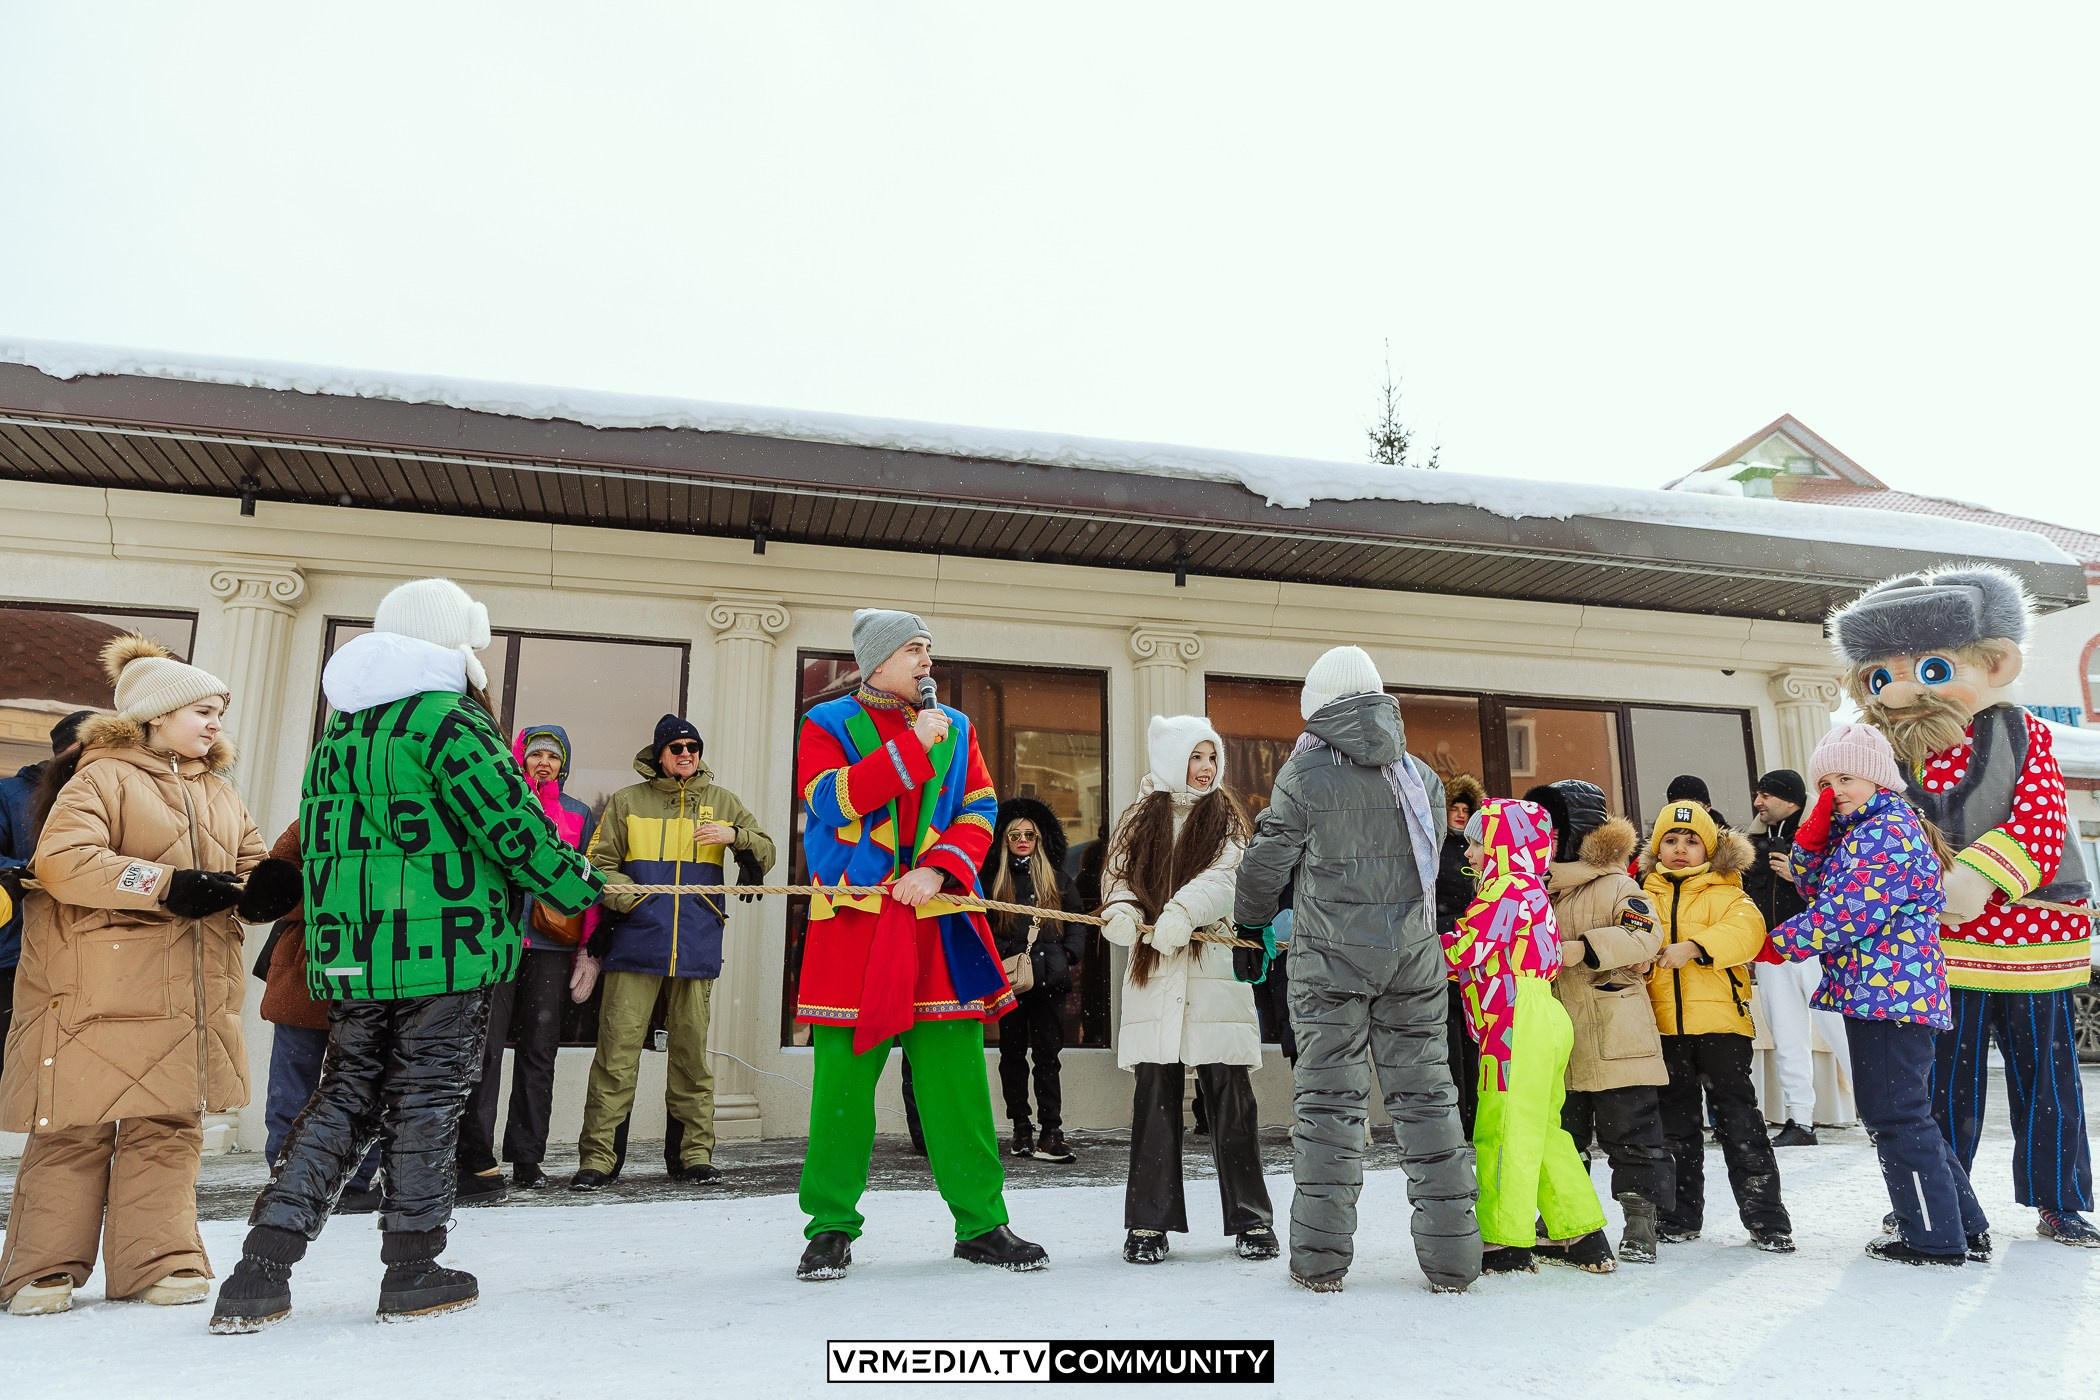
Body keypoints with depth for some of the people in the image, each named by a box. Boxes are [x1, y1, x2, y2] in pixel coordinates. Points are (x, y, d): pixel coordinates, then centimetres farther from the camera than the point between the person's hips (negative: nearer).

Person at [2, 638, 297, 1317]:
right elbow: (61, 860, -17)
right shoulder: (102, 776, -3)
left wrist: (266, 885, -7)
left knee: (170, 1123, 7)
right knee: (79, 1124, 0)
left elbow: (250, 867, 18)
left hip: (190, 995, 6)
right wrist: (168, 886, -22)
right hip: (98, 992, -6)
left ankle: (159, 1260, 14)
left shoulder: (218, 790, 18)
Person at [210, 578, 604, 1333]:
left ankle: (261, 1270, 9)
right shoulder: (449, 720, -11)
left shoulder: (339, 731, 15)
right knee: (427, 1099, 3)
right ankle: (412, 1268, 13)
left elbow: (319, 842, 20)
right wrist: (577, 884, -1)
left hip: (350, 957, 7)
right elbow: (511, 822, -15)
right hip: (445, 951, -7)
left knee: (344, 1100, 13)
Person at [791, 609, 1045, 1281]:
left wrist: (938, 870, -10)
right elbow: (833, 800, -10)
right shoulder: (827, 724, 7)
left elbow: (979, 811, 8)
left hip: (940, 922, 3)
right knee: (844, 1075, 0)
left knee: (958, 1074, 2)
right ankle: (831, 1226, 15)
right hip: (853, 923, -2)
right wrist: (912, 745, -13)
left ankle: (980, 1223, 13)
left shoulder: (957, 729, 16)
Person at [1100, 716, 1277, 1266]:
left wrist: (1181, 914, -23)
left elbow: (1225, 877, -6)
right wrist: (1122, 911, -14)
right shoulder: (1141, 819, 16)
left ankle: (1250, 1219, 10)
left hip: (1214, 970, -1)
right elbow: (1121, 876, 9)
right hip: (1151, 973, 1)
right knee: (1154, 1093, 1)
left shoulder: (1226, 817, 10)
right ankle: (1149, 1221, 10)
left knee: (1229, 1094, -1)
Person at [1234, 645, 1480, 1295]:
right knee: (1426, 1095, 8)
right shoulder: (1422, 776, 9)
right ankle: (1451, 1255, 12)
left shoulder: (1306, 773, -5)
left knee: (1330, 1099, 2)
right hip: (1413, 953, 4)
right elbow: (1430, 864, 15)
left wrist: (1249, 921, 19)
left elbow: (1266, 863, 0)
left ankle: (1320, 1258, 6)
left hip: (1330, 956, -3)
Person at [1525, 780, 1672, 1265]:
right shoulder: (1541, 889, 15)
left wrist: (1585, 948, -31)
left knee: (1630, 1134, 1)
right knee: (1557, 1133, 14)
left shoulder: (1616, 886, -7)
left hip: (1615, 1042, -7)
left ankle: (1640, 1223, 12)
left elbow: (1644, 936, -23)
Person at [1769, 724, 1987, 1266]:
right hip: (1887, 992, 11)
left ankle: (1934, 1238, 7)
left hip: (1888, 991, -11)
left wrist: (1775, 945, -9)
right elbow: (1815, 887, 18)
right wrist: (1814, 832, 2)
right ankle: (1965, 1226, 25)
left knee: (1895, 1115, -3)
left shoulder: (1889, 830, -15)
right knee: (1900, 1113, 17)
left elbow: (1844, 914, -20)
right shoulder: (1858, 830, 16)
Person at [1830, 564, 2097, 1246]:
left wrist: (1980, 875, -23)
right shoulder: (1888, 754, 1)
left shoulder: (2023, 736, 0)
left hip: (2033, 931, 0)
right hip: (1940, 939, 0)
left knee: (2045, 1072, 10)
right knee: (1946, 1073, 6)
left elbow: (2040, 819, -11)